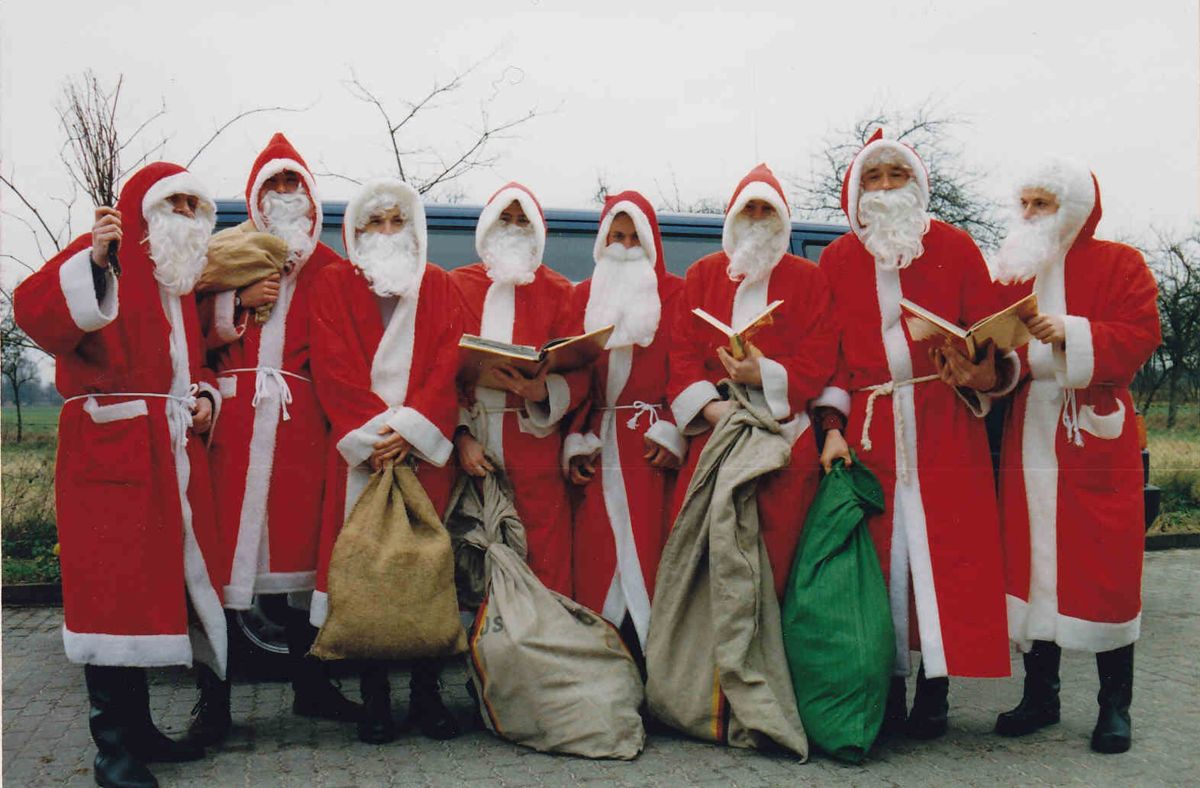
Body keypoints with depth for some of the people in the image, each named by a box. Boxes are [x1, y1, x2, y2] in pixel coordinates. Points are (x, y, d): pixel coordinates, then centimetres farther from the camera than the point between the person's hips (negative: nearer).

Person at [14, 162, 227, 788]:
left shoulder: (179, 284, 21)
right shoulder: (102, 257, -2)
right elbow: (37, 314, -20)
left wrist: (206, 396, 10)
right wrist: (93, 261, -33)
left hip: (171, 455, 8)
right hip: (109, 454, -8)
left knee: (155, 589, 11)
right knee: (115, 590, -8)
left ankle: (138, 726, 22)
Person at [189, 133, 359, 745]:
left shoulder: (326, 265, 16)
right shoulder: (224, 252, 14)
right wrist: (239, 301, -8)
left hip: (300, 417, 1)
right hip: (232, 413, -1)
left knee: (299, 536, 2)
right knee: (225, 543, -6)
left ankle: (311, 685, 15)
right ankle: (213, 698, 2)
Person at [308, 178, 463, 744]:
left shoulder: (437, 286, 16)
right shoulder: (335, 283, 12)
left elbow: (448, 364, 4)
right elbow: (332, 366, 1)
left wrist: (408, 430, -10)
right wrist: (373, 431, -11)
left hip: (425, 445, 1)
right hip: (359, 450, -1)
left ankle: (426, 693, 7)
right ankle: (374, 696, 5)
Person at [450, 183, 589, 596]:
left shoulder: (557, 291, 10)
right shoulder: (457, 285, 11)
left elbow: (579, 370, 2)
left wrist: (543, 392, -20)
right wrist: (461, 435, -7)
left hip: (533, 436, -1)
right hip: (471, 438, 1)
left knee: (544, 559, -3)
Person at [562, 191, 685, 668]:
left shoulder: (674, 295, 8)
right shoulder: (584, 297, 16)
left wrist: (674, 432, -14)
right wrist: (574, 442, -2)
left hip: (651, 443, -2)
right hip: (598, 442, 2)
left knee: (647, 544, -8)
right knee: (596, 551, -3)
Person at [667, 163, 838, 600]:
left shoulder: (808, 278, 13)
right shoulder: (702, 274, 16)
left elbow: (821, 353, 2)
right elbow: (681, 348, 6)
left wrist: (766, 376, -16)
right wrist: (708, 406, -11)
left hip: (784, 431, 0)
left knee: (777, 546, -4)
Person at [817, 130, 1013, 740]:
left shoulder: (953, 247, 6)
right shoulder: (836, 260, 11)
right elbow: (830, 353, 9)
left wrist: (982, 375, -19)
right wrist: (833, 427, -2)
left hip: (945, 428, -1)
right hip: (868, 431, 1)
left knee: (944, 548, -3)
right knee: (878, 555, 1)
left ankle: (934, 689, 7)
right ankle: (886, 688, 11)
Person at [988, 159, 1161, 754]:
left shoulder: (1119, 264, 3)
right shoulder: (1014, 271, 14)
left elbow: (1141, 337, -9)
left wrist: (1071, 332, -22)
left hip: (1097, 439, -3)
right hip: (1030, 440, 4)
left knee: (1105, 567, -1)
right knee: (1032, 563, 4)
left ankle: (1115, 705, 11)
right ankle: (1040, 694, 15)